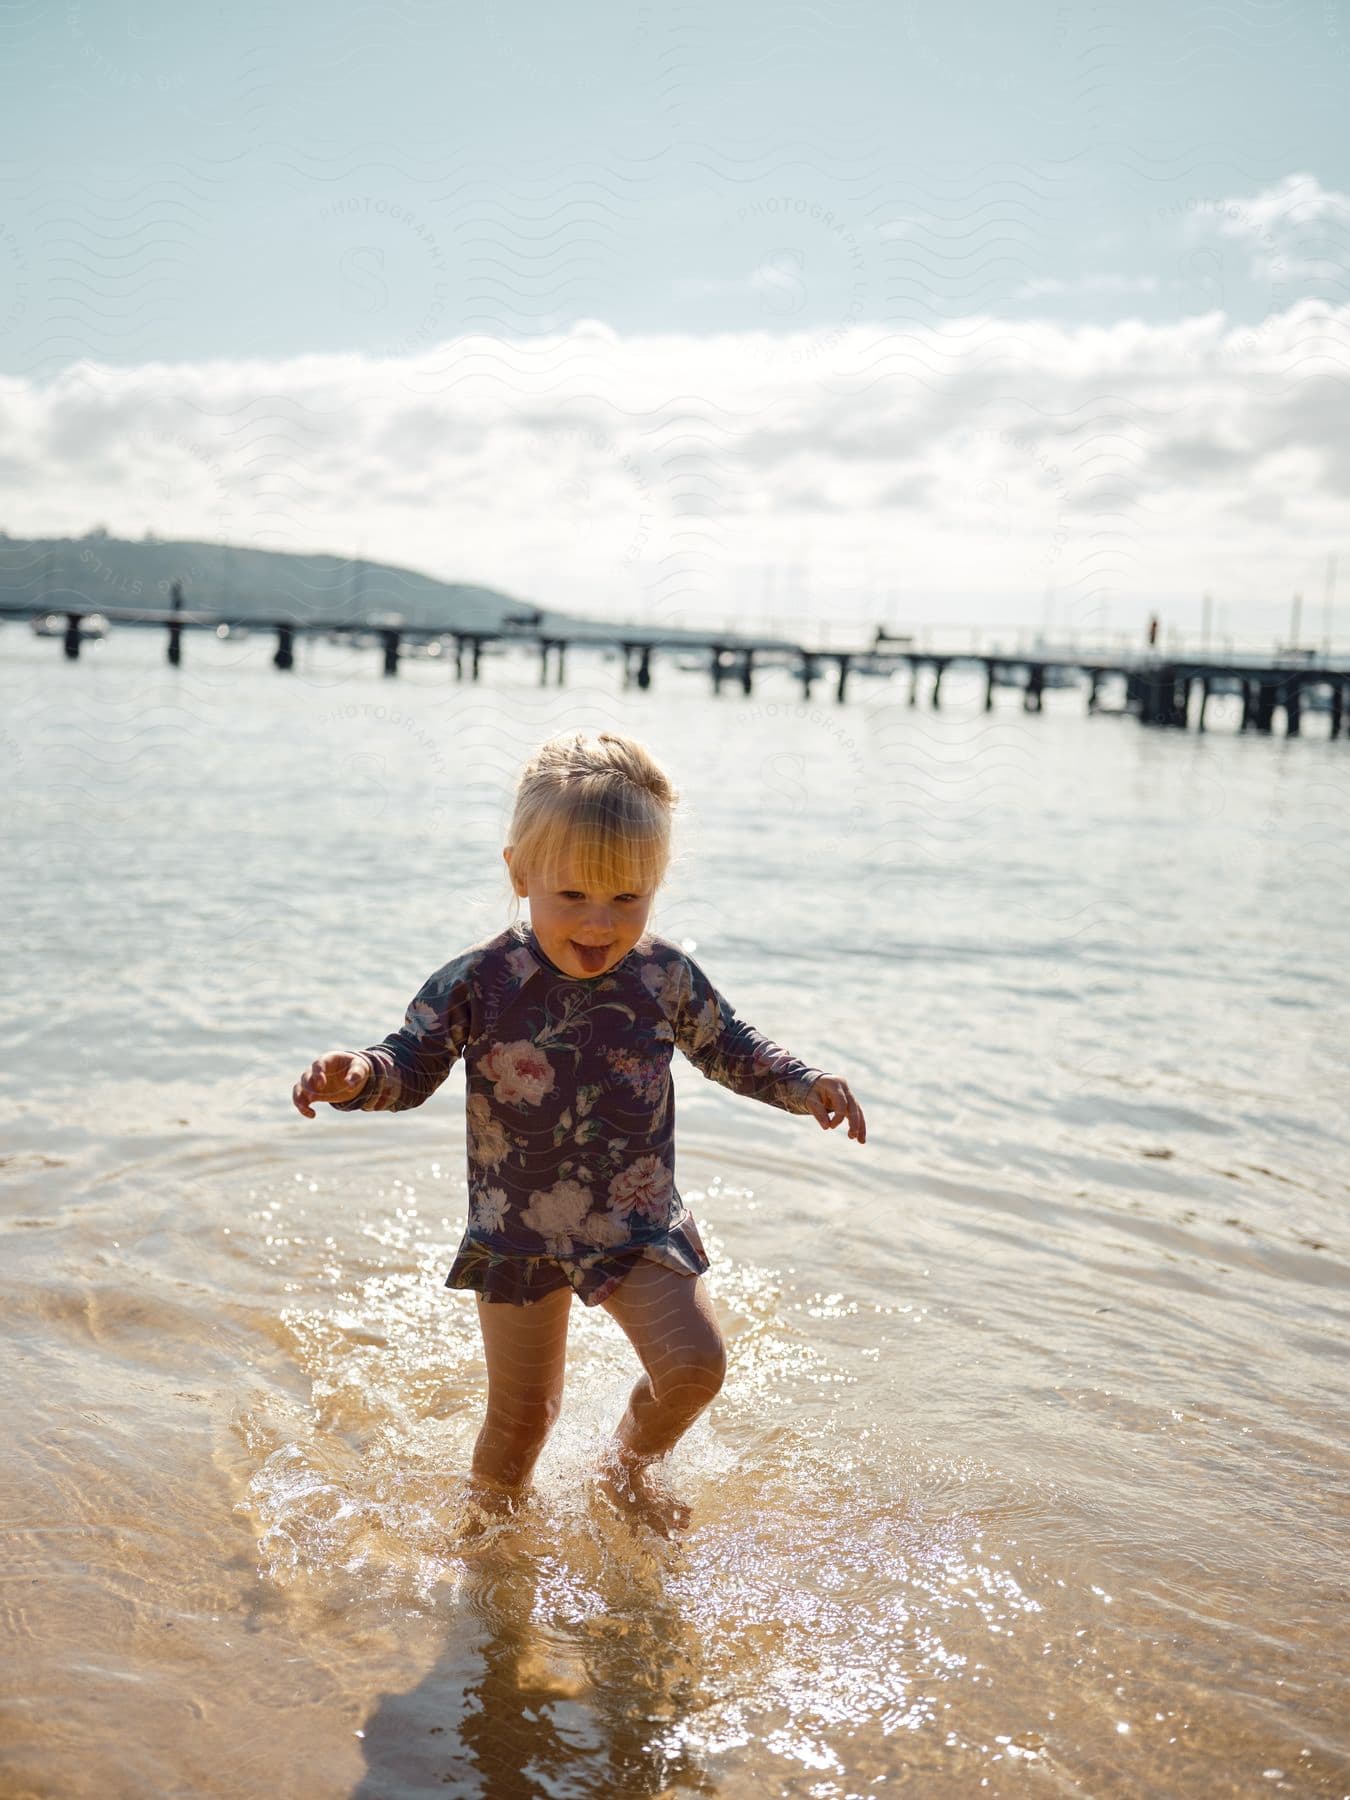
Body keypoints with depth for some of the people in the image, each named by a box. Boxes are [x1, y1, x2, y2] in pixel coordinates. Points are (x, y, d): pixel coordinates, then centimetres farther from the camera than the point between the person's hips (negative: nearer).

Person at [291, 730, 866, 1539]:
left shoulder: (667, 976, -8)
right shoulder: (479, 981, -13)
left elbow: (731, 1049, 9)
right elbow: (411, 1066, -5)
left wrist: (807, 1086, -5)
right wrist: (356, 1077, -27)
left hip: (640, 1225, 1)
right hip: (518, 1234, -1)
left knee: (696, 1362, -11)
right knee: (523, 1409, 8)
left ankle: (631, 1463, 24)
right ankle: (497, 1517, 42)